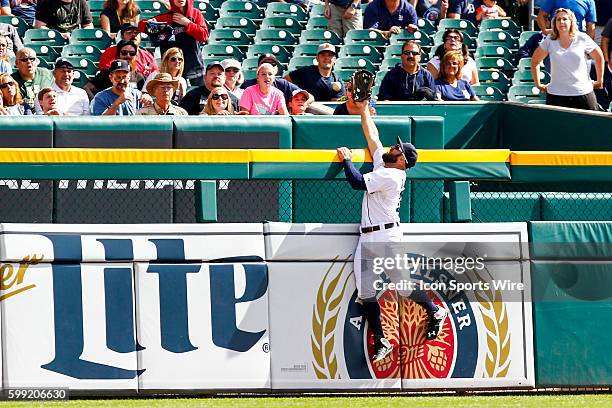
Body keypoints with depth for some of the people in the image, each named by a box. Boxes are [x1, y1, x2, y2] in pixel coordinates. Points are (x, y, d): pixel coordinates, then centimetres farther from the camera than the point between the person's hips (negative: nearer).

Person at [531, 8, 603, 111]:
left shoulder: (582, 39, 2)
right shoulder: (549, 41, 3)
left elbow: (599, 57, 16)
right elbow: (535, 61, 16)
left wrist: (599, 82, 17)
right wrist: (538, 84, 14)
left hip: (582, 93, 0)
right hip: (556, 94, 0)